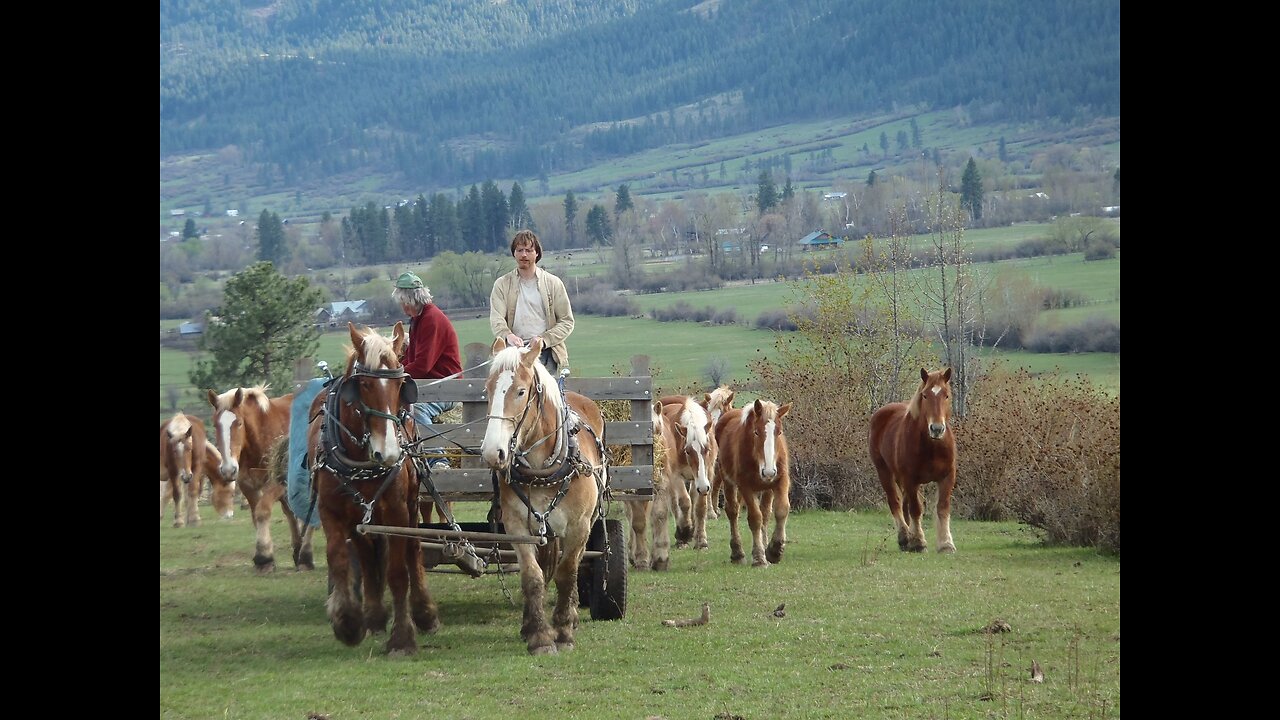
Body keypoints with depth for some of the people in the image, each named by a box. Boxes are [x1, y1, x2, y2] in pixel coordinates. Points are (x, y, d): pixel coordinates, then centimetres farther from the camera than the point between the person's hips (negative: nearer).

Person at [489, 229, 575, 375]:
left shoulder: (553, 283, 10)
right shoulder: (502, 285, 11)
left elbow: (567, 322, 8)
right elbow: (496, 319, -3)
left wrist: (544, 340, -8)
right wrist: (508, 336, -25)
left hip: (545, 351, 0)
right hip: (514, 351, 0)